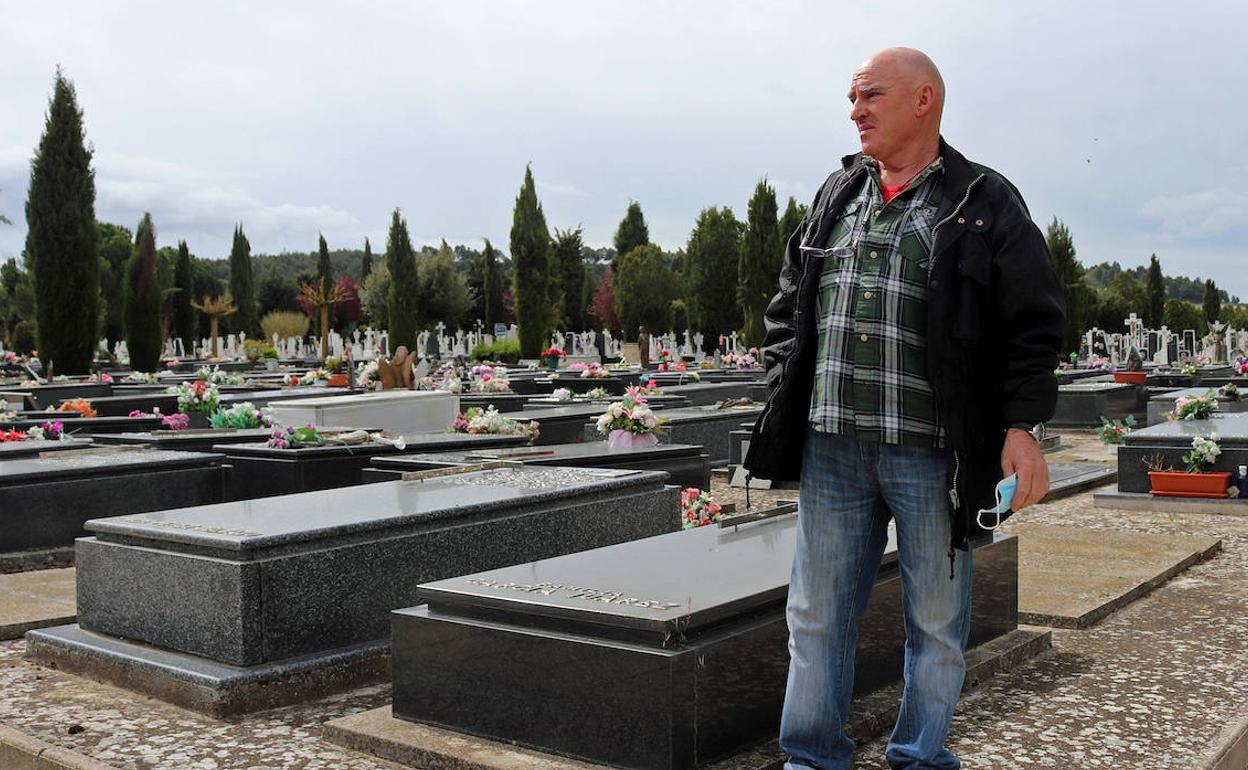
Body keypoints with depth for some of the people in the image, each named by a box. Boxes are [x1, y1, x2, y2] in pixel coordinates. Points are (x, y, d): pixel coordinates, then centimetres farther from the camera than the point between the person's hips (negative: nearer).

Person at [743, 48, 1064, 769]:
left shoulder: (986, 202, 2)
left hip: (933, 455, -3)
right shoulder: (837, 195, 15)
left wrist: (1021, 426, -9)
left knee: (937, 622, 9)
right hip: (832, 447, 4)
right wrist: (785, 389, 9)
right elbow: (789, 304, 20)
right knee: (817, 614, 9)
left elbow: (1033, 323, -1)